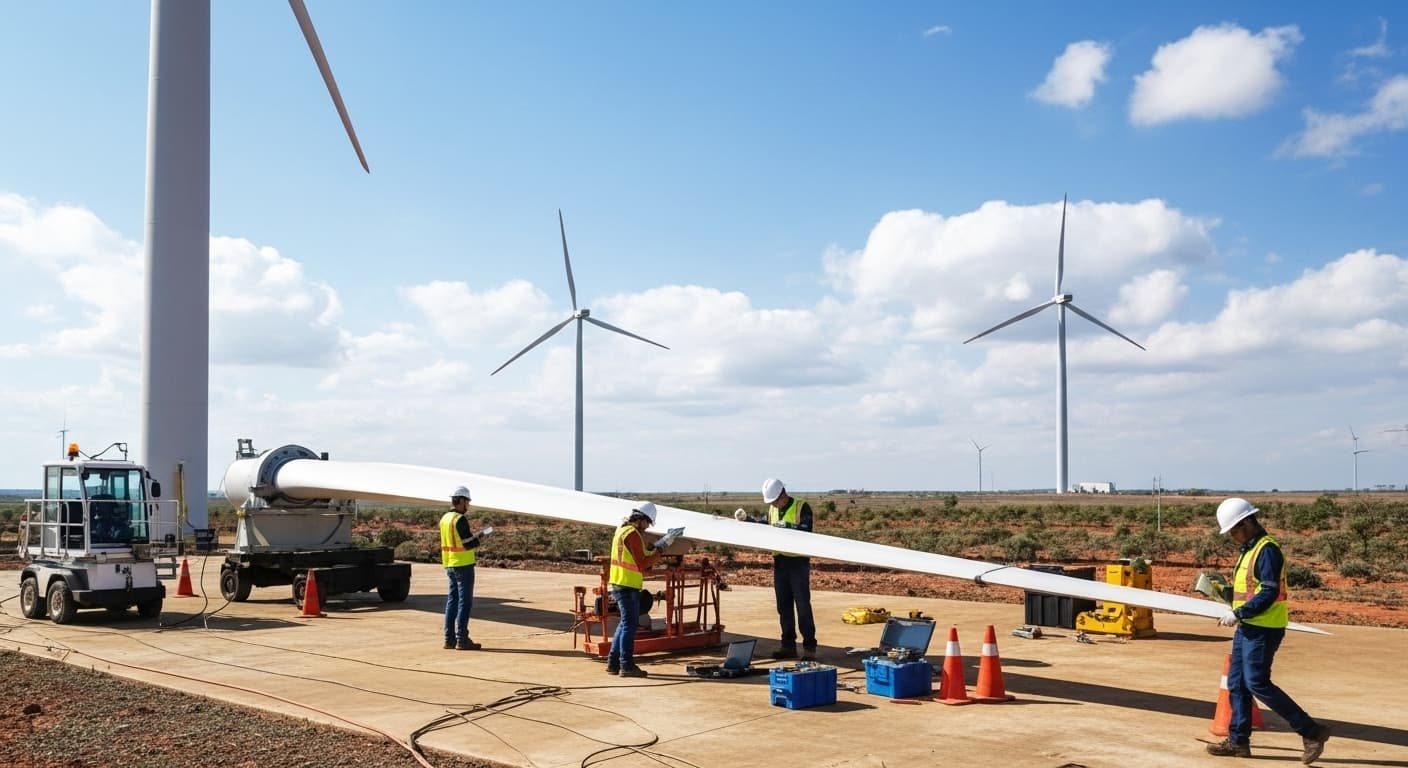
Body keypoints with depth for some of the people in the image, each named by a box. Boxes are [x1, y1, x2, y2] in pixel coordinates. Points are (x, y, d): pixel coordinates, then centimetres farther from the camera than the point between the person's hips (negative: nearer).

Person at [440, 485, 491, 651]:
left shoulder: (445, 518, 12)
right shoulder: (460, 519, -16)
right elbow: (469, 544, -19)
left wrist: (476, 537, 14)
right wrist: (481, 538, -3)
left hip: (450, 565, 9)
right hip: (463, 565, -9)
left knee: (452, 600, 12)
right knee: (465, 602, -4)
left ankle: (449, 639, 13)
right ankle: (462, 640, -3)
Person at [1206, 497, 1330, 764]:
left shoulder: (1267, 549, -16)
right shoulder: (1249, 549, 15)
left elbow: (1269, 593, -22)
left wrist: (1237, 614, -21)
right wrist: (1225, 590, 9)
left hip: (1263, 629, -10)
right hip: (1248, 627, 10)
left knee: (1257, 683, -9)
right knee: (1236, 683, 10)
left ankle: (1312, 731, -1)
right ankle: (1238, 741, 16)